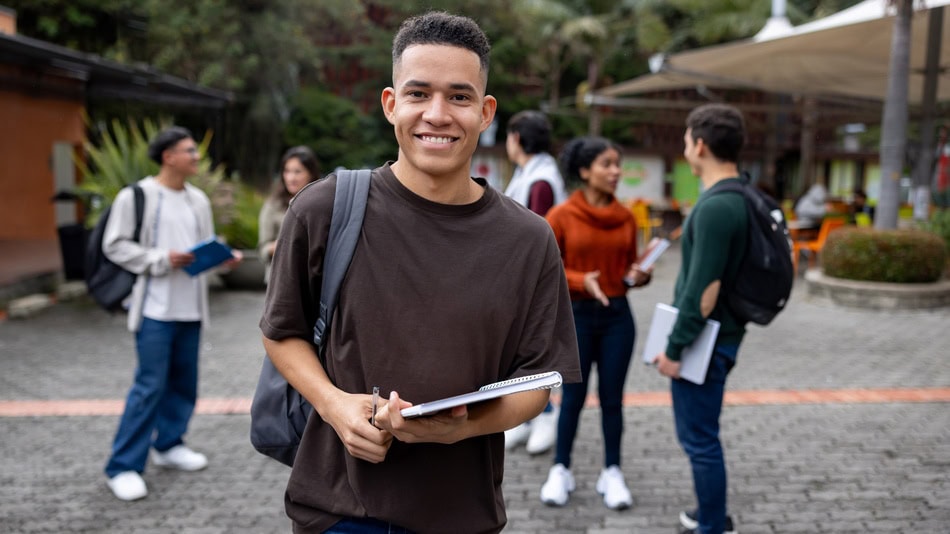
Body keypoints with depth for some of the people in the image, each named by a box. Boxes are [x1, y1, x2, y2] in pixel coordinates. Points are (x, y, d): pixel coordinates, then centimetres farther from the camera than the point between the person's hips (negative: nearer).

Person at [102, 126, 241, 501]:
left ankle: (168, 445, 32)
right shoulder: (135, 197, -6)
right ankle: (123, 467, 3)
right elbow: (115, 245, -7)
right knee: (150, 386, -8)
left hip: (190, 309, 6)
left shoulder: (198, 200, 12)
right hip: (155, 309, -6)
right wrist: (161, 260, -16)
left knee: (184, 382, 13)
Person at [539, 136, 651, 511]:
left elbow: (630, 266, 13)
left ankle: (612, 473, 20)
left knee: (612, 397, 8)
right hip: (576, 315, -3)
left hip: (617, 316, 3)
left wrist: (639, 276, -9)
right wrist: (581, 281, -21)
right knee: (573, 397, 4)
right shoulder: (561, 216, -8)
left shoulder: (626, 218, 4)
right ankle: (560, 471, 20)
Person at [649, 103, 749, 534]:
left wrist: (675, 348, -17)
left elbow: (703, 291, -24)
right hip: (720, 334, 10)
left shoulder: (716, 207, -22)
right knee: (698, 434, 22)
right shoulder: (741, 198, 8)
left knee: (699, 439, 3)